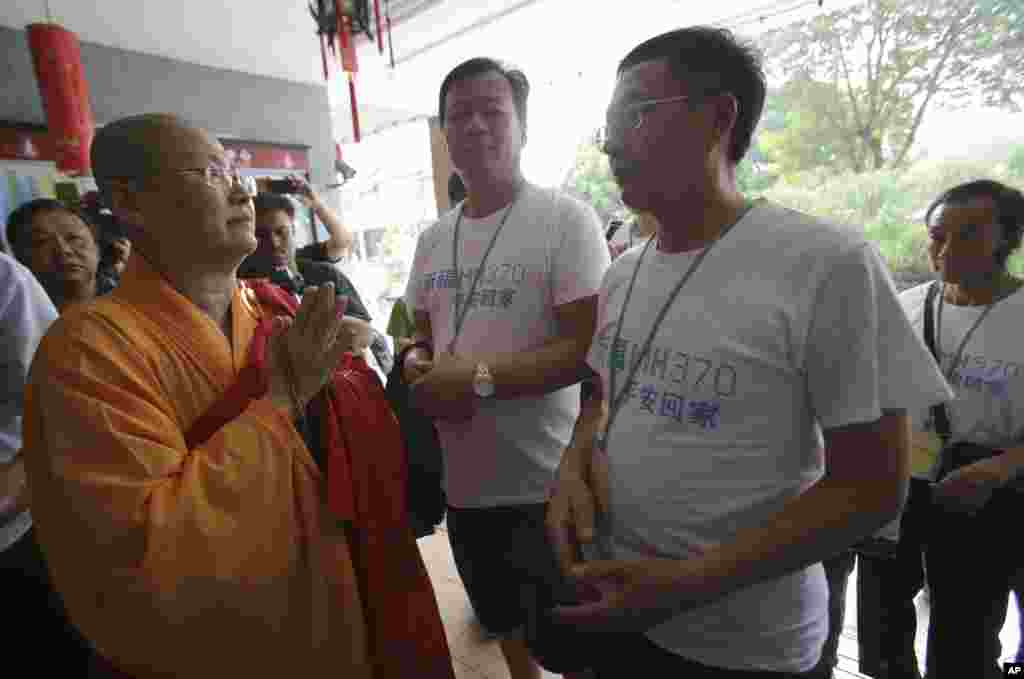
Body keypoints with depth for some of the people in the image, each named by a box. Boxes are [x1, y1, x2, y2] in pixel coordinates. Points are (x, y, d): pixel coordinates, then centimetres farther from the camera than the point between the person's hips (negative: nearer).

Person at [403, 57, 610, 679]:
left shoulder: (566, 218, -12)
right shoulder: (433, 239, 8)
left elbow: (588, 348, -18)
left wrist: (479, 379, -22)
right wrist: (418, 368, -8)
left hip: (549, 487, -6)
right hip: (465, 482, 6)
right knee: (507, 625, 29)